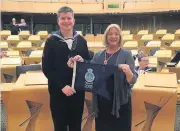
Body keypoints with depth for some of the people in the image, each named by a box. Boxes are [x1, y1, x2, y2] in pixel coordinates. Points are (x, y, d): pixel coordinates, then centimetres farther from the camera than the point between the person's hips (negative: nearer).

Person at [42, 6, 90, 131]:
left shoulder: (81, 40, 5)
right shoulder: (51, 41, -4)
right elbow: (46, 68, -7)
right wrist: (62, 85, -16)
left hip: (78, 90, 3)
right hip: (58, 91, -2)